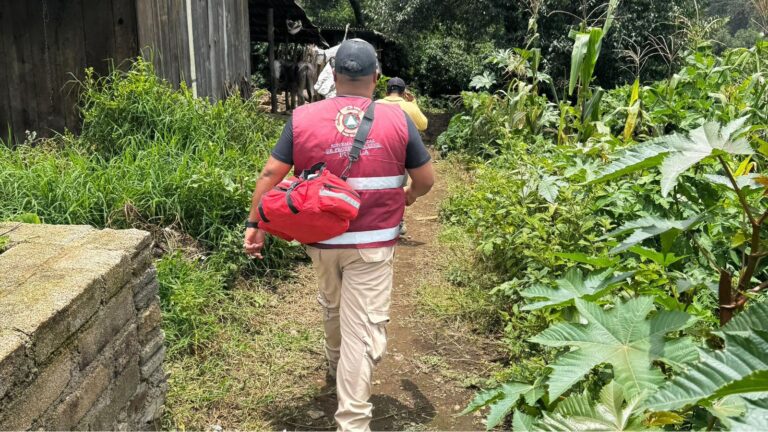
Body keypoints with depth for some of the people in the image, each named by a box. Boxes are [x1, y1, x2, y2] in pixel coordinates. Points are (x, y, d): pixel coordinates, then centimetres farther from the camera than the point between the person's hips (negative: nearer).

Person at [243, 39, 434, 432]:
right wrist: (408, 197, 22)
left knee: (333, 308, 28)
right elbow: (425, 179, 1)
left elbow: (271, 173, -4)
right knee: (363, 327, 1)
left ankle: (336, 366, 53)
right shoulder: (396, 119, -6)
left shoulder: (303, 118, -4)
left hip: (322, 239, 3)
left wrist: (255, 224, 4)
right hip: (372, 242, -3)